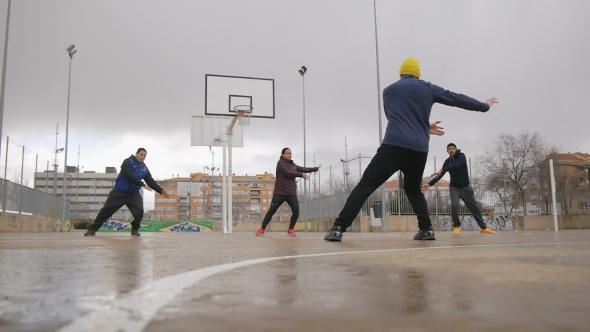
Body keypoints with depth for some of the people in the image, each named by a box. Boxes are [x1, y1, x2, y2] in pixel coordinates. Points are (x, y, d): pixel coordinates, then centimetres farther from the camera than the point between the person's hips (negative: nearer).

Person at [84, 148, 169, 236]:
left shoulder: (145, 168, 6)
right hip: (119, 191, -4)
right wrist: (143, 185, -29)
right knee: (107, 209, -1)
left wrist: (161, 191, -2)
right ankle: (92, 229, 10)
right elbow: (130, 176, -26)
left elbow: (151, 181, 8)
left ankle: (135, 229, 5)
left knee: (139, 210, -17)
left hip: (134, 193, 4)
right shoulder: (128, 162, -12)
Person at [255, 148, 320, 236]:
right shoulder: (280, 163, -5)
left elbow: (303, 169, 20)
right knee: (271, 210, -5)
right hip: (280, 192, -5)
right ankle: (262, 229, 3)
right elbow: (288, 173, -18)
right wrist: (301, 175, -13)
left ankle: (291, 229, 8)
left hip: (291, 193, 5)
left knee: (296, 211, -8)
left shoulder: (293, 164, 16)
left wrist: (316, 168, 20)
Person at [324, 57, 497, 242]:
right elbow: (458, 99, 25)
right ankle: (426, 229, 14)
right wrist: (484, 106, 40)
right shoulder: (427, 88, 16)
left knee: (365, 186, -4)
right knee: (413, 189, 25)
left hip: (393, 147, -2)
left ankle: (339, 228, -13)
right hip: (419, 150, 2)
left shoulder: (388, 91, 19)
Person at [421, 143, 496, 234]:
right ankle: (456, 226, -5)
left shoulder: (461, 156, -12)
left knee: (474, 206, 5)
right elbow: (440, 175, 1)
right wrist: (430, 184, -11)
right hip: (454, 187, 1)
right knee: (454, 205, -21)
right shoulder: (447, 161, 0)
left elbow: (456, 165, -32)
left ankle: (483, 227, 18)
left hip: (465, 186, -1)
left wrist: (441, 171, -44)